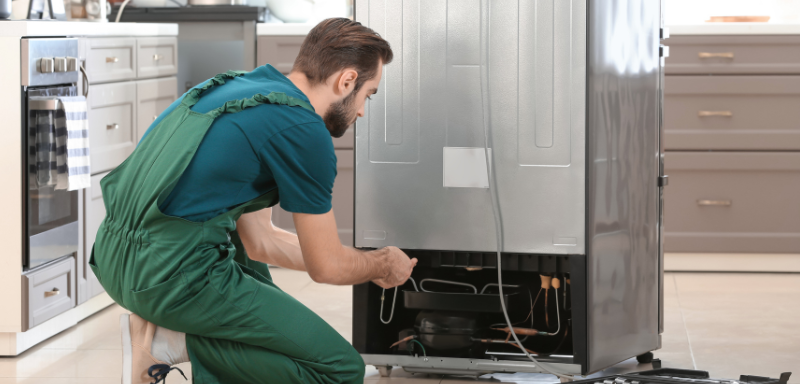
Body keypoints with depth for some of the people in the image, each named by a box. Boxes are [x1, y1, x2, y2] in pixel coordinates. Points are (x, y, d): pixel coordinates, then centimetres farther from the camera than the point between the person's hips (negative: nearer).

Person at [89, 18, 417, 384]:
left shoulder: (237, 88, 19)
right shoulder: (304, 130, -8)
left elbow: (260, 241, 26)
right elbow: (326, 267, 1)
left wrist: (365, 265, 35)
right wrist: (385, 263, 23)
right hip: (176, 277, -10)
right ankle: (172, 343, -6)